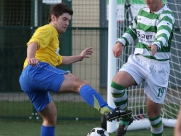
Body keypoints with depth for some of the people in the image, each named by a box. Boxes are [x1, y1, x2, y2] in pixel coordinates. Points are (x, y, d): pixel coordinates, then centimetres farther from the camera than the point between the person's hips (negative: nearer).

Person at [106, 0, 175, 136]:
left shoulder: (166, 16, -12)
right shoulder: (142, 12, 8)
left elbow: (163, 34, -33)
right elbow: (132, 30, 26)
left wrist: (156, 45, -55)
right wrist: (121, 42, 6)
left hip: (157, 65, -5)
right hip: (137, 60, 5)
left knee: (153, 110, -1)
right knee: (116, 83, -23)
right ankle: (125, 119, -2)